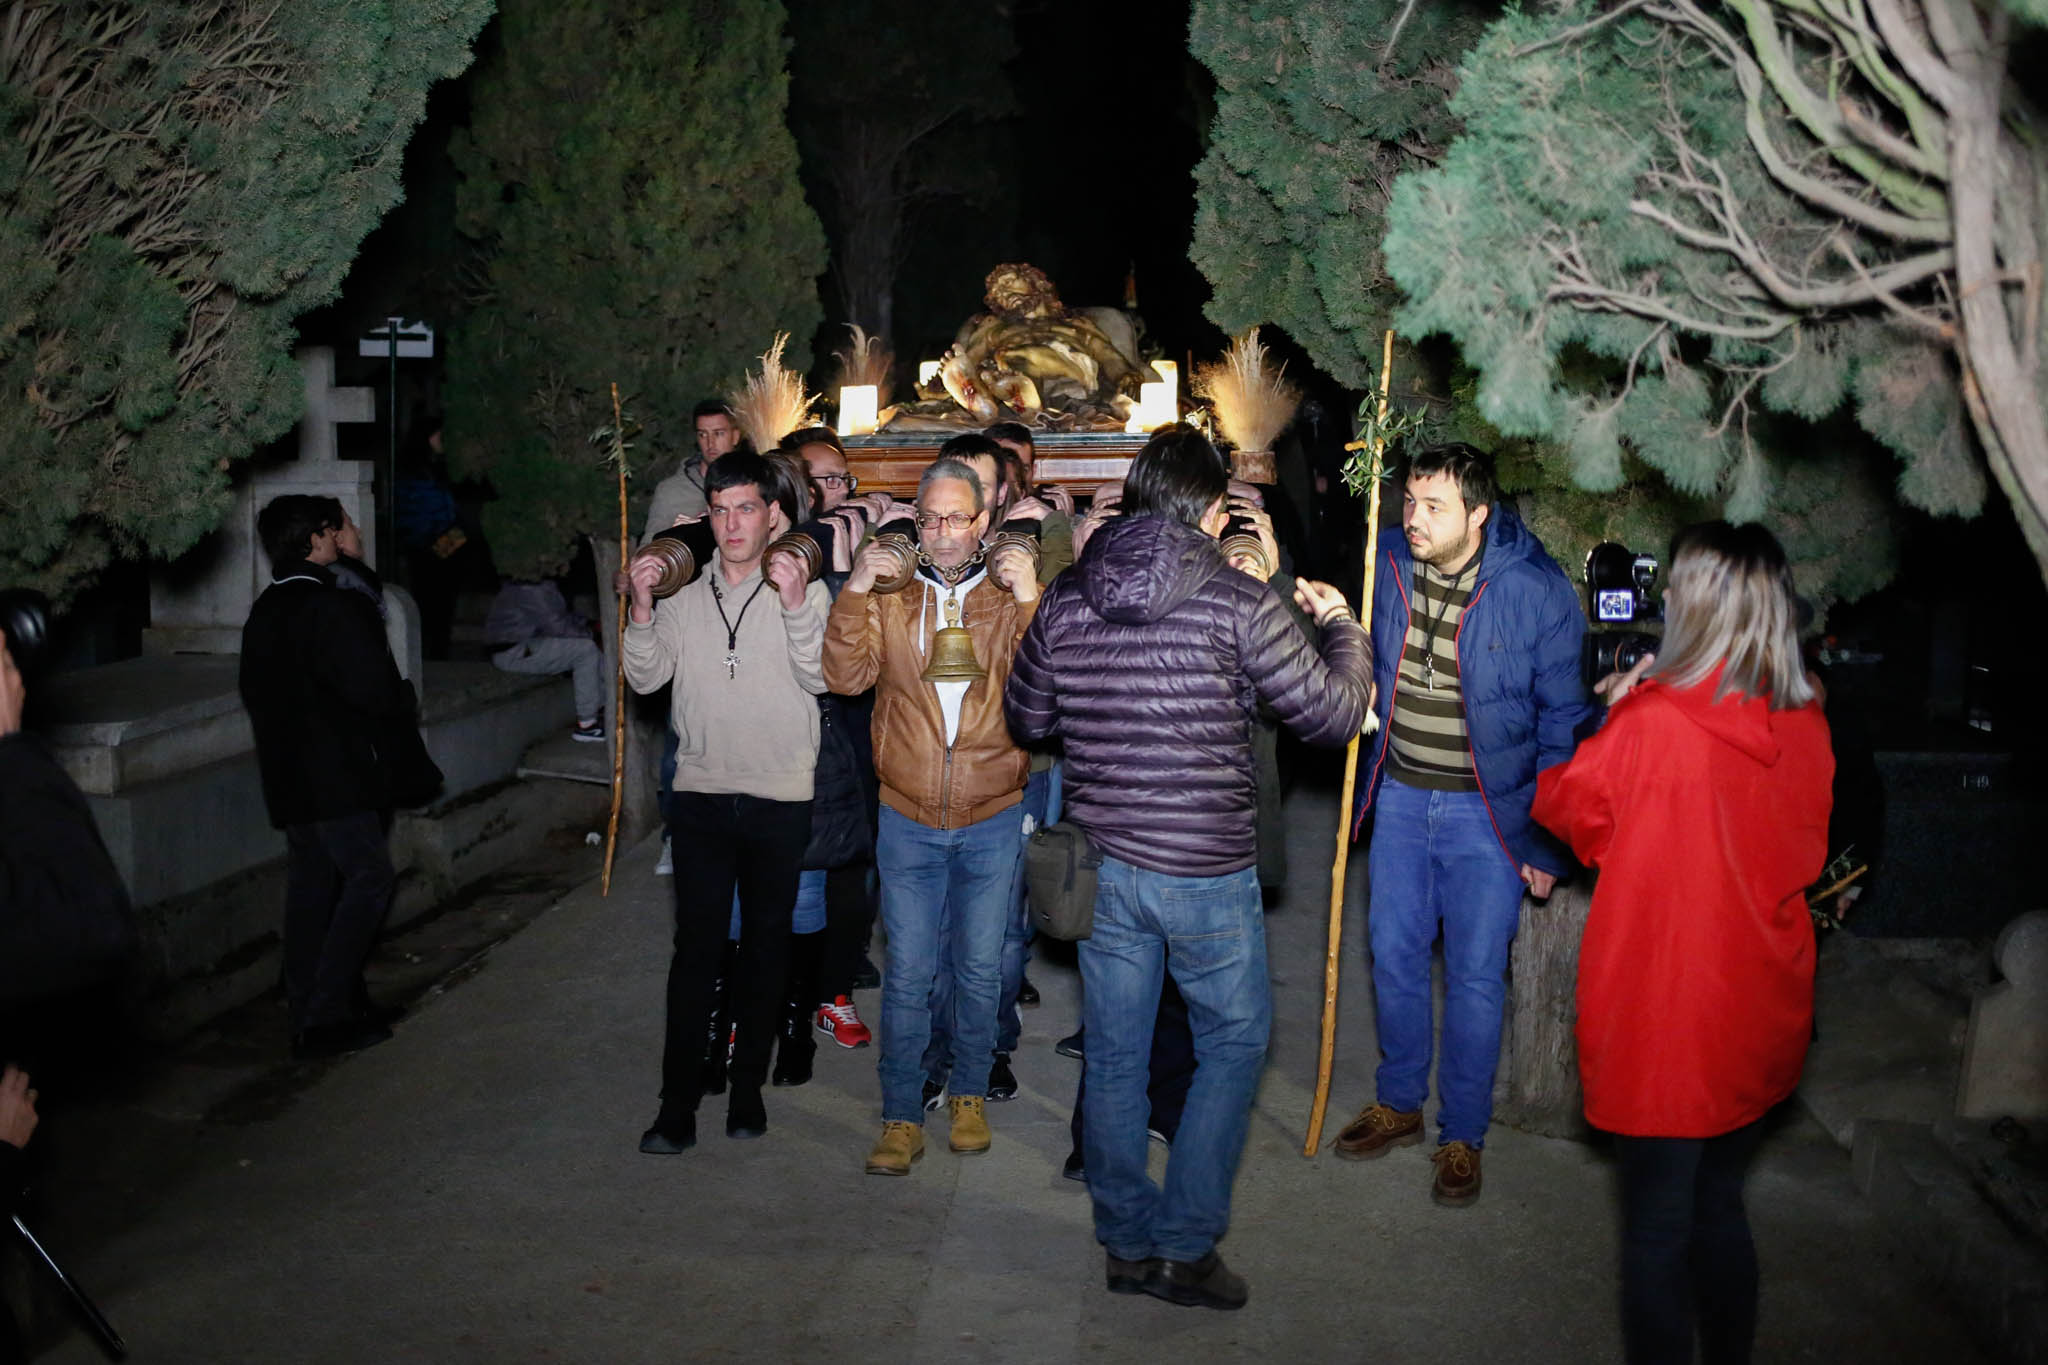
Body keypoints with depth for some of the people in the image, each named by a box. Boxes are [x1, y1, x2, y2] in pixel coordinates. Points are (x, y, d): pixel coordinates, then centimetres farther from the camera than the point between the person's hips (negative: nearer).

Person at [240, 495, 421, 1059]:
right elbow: (377, 690, -19)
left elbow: (254, 692, 17)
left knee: (311, 885, 14)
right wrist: (405, 702, 2)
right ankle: (328, 1016, -5)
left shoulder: (262, 612, 9)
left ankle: (308, 1011, 19)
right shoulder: (335, 609, -18)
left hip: (285, 774, 9)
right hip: (338, 774, -9)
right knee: (369, 878, -2)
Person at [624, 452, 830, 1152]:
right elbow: (646, 677, 2)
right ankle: (679, 1102, 4)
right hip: (702, 791, 1)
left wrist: (795, 605, -25)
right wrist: (641, 608, -12)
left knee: (767, 942, 9)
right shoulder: (684, 594, 7)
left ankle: (748, 1086, 21)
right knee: (697, 944, 0)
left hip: (781, 798, -1)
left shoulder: (804, 590, 0)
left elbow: (819, 678, -12)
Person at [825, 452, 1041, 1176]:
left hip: (992, 820, 0)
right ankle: (901, 1117, 15)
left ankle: (969, 1094, 31)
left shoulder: (1012, 595, -2)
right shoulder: (890, 595, 2)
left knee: (979, 969, 12)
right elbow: (845, 676, -9)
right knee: (907, 972, 4)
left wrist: (1030, 601, -26)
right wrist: (854, 593, -19)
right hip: (908, 821, 1)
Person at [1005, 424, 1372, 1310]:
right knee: (1234, 1040, 15)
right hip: (1206, 871, -4)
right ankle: (1185, 1244, 16)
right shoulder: (1236, 602, -13)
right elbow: (1333, 713, -7)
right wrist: (1341, 626, 12)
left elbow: (1025, 718, 13)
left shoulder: (1064, 601, 0)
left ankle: (1128, 1244, 27)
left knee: (1114, 1054, 15)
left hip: (1102, 865, 4)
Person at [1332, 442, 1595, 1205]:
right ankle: (1399, 1104, 35)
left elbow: (1565, 722, -10)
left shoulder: (1538, 592, -17)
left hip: (1487, 810, -4)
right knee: (1393, 954, 14)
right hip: (1401, 797, 4)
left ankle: (1462, 1136, 22)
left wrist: (1547, 843, -10)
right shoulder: (1389, 568, -5)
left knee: (1475, 975, 4)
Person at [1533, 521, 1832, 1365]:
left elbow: (1566, 805, -5)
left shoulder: (1650, 724, -21)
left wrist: (1616, 712, 6)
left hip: (1663, 1019, -6)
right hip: (1762, 1018, 6)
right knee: (1719, 1207, 22)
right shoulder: (1805, 727, -4)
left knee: (1656, 1228, 7)